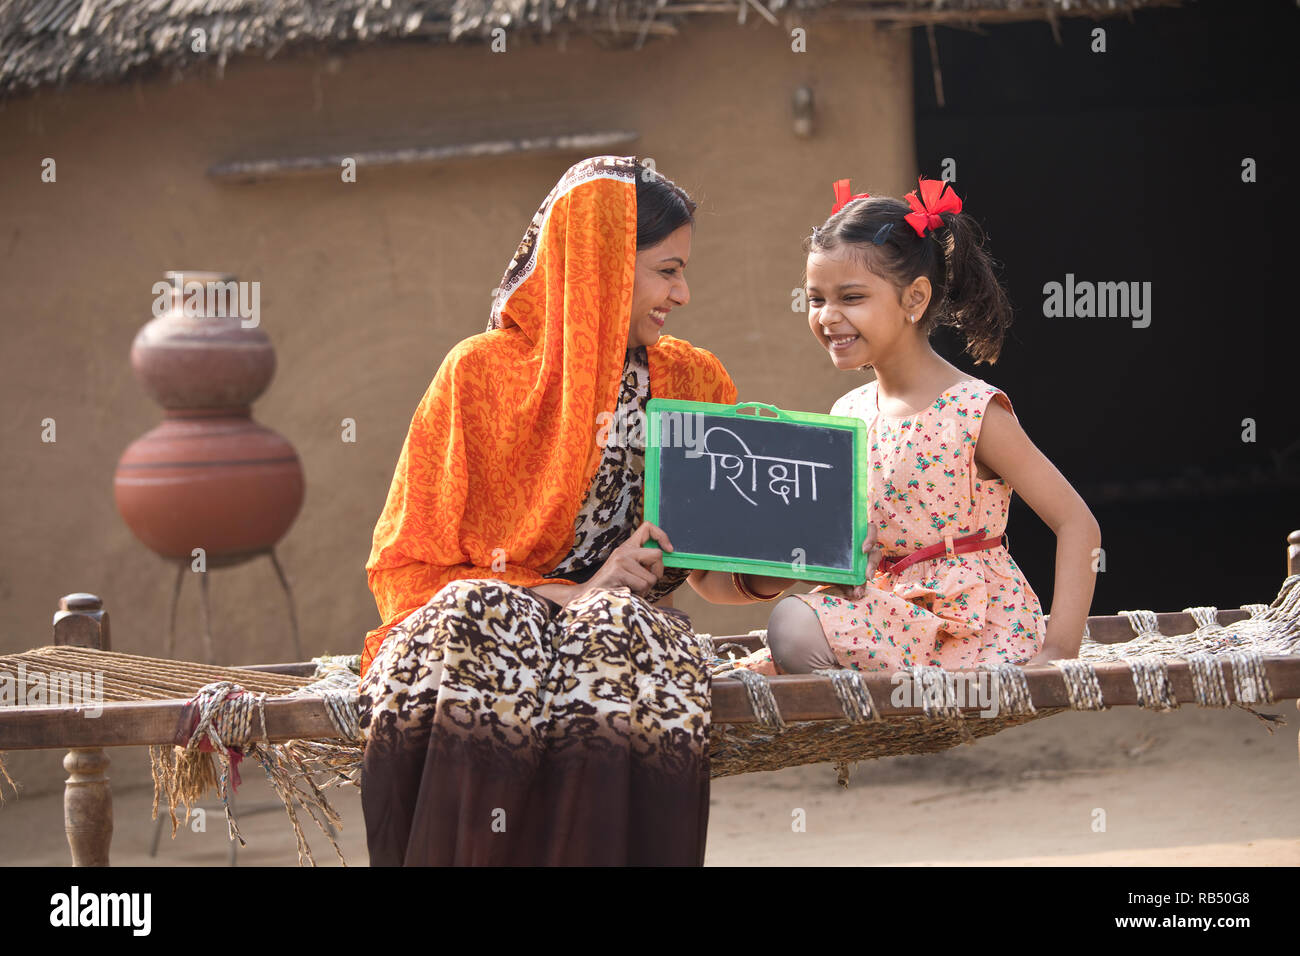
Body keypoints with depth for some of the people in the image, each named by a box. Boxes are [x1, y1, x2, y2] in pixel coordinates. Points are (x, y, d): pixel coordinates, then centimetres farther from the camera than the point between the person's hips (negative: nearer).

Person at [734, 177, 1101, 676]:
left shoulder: (974, 411, -10)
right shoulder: (849, 414, 11)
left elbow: (1078, 525, -11)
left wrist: (1058, 650, -20)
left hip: (977, 629, -7)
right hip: (896, 612, 7)